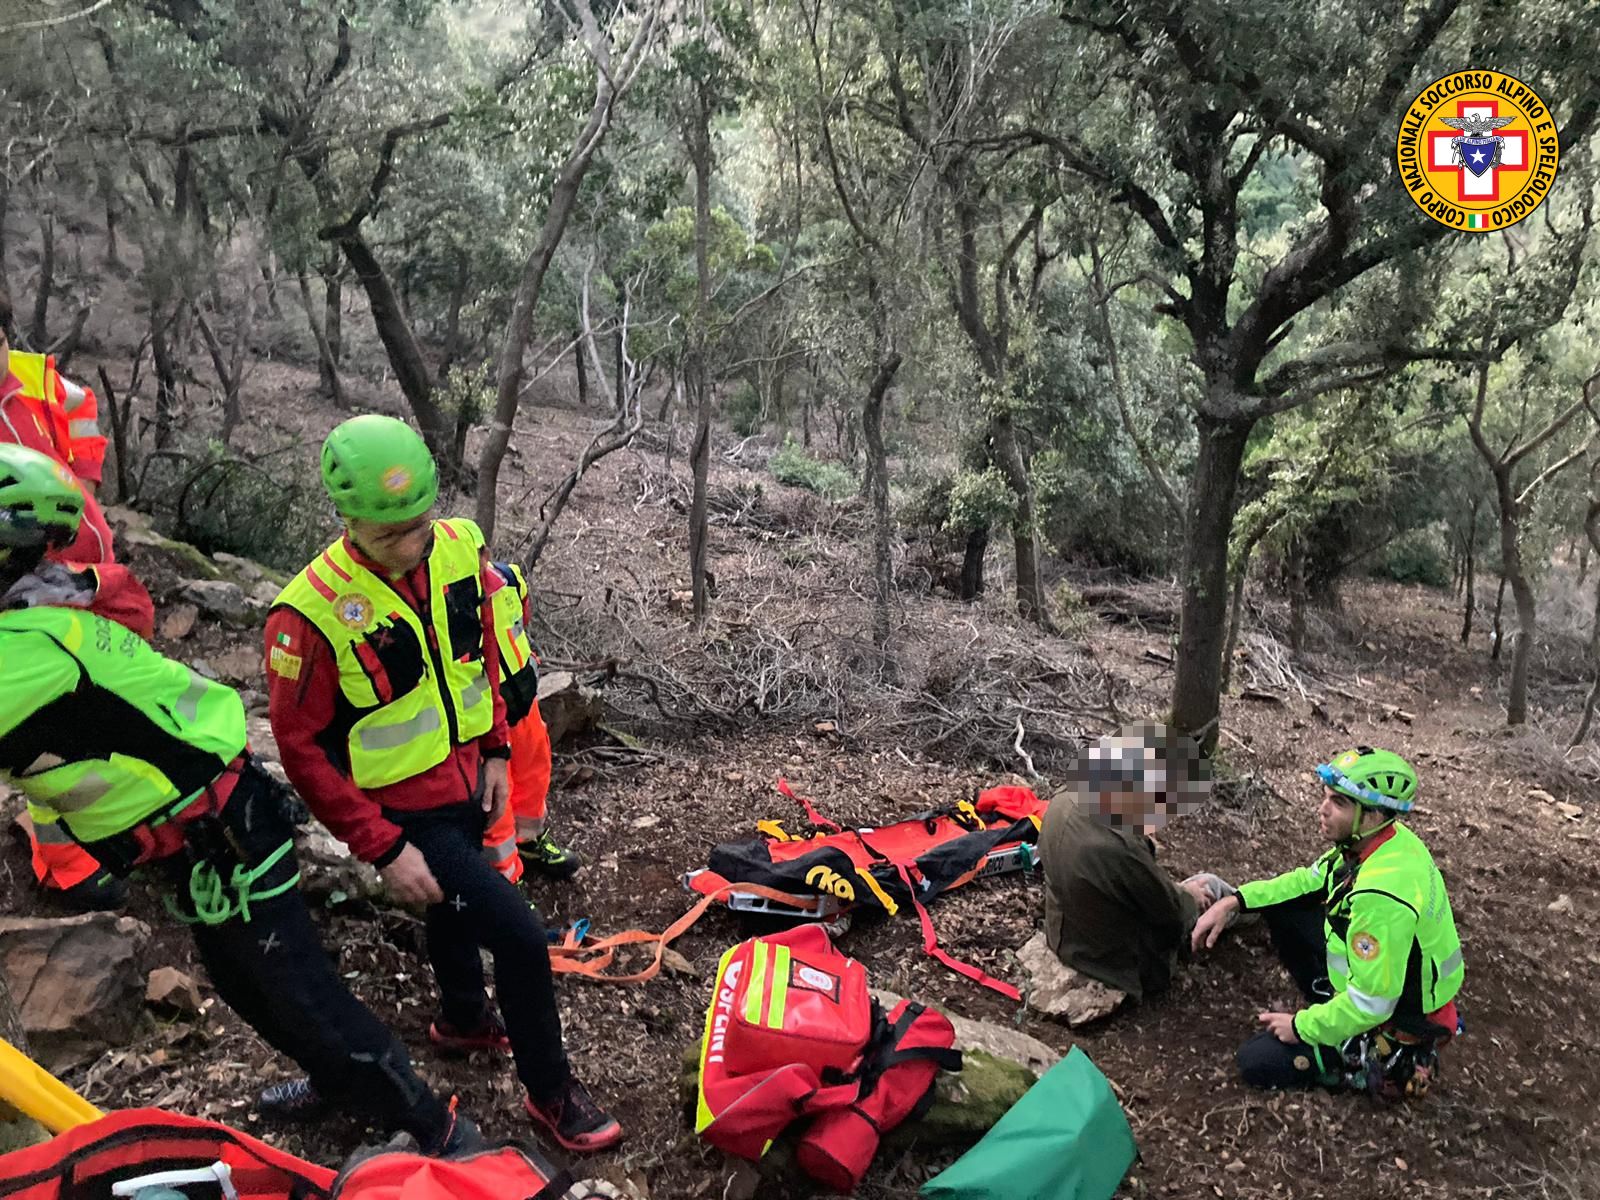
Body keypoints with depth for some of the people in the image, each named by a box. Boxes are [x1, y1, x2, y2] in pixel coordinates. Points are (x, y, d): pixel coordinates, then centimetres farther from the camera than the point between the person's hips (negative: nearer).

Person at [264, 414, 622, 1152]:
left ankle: (462, 1018, 58)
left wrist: (494, 749, 8)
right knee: (520, 938, -9)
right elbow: (302, 747, -19)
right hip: (406, 814, -6)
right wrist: (382, 849, -20)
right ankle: (550, 1093, 15)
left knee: (456, 909, 29)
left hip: (467, 783, 6)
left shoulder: (460, 550, -10)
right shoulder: (312, 612, -27)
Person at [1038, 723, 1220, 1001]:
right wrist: (1189, 897, -2)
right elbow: (1171, 914, -20)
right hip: (1122, 964, -6)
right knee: (1207, 886, 15)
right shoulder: (1117, 850, -42)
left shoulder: (1064, 802, -18)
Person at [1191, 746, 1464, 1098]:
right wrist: (1235, 901, -2)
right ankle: (1330, 1001, 12)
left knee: (1256, 1062, -6)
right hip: (1375, 969, 8)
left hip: (1394, 1021, -8)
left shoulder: (1382, 895, -37)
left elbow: (1370, 1005, -31)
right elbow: (1311, 879, 9)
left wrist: (1302, 1027, -14)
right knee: (1281, 904, 4)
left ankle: (1389, 1064, 4)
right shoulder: (1375, 840, -9)